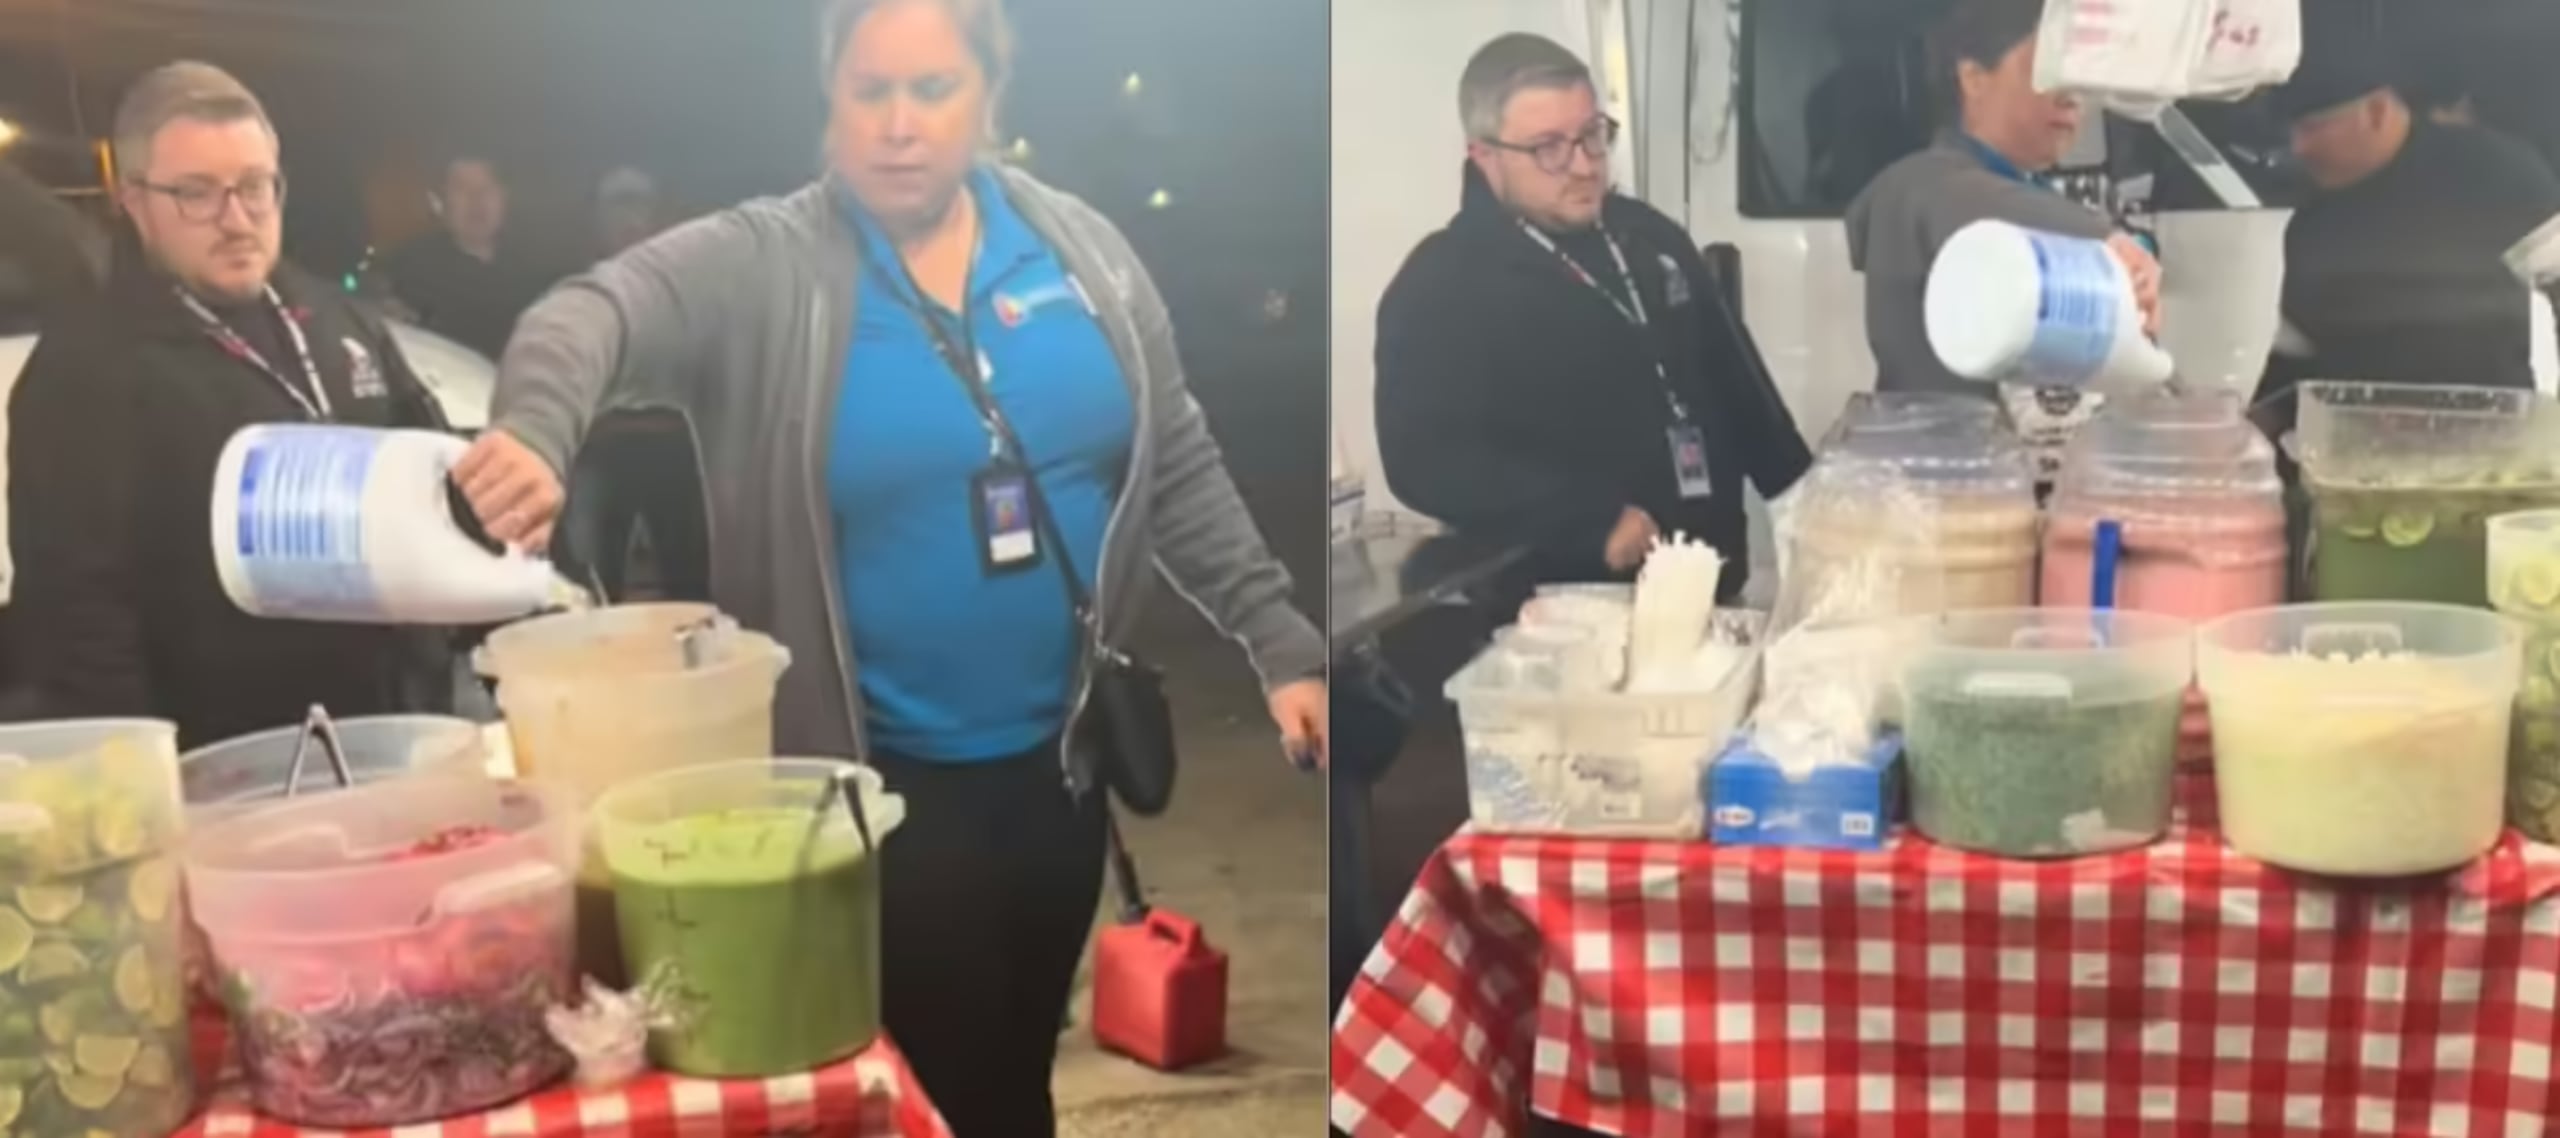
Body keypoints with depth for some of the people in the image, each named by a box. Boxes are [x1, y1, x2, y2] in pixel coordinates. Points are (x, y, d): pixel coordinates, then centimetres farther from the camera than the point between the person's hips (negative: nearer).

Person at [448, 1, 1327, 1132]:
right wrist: (532, 433, -49)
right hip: (877, 777, -4)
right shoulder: (758, 269, -11)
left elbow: (1179, 472, 6)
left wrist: (1280, 642, 3)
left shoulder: (1079, 247, 1)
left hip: (1056, 757, 4)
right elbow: (587, 316, -28)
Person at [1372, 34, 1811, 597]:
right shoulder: (1438, 288, -10)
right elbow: (1428, 457, -20)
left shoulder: (1648, 234, 11)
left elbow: (1737, 382, 18)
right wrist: (1593, 525, -27)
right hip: (1577, 605, -6)